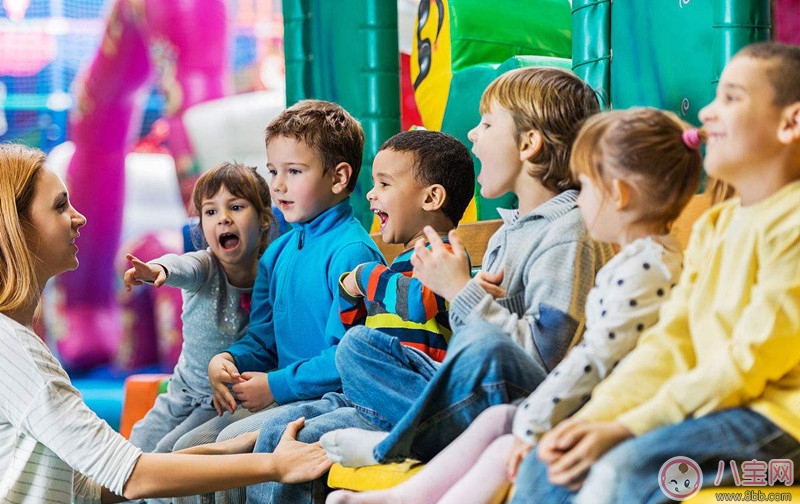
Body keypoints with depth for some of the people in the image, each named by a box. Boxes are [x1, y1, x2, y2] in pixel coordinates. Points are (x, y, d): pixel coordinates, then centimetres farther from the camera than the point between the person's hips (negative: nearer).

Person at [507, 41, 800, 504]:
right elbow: (670, 343, 10)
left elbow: (747, 365, -18)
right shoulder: (714, 226, 16)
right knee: (548, 466, -4)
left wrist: (626, 428, -19)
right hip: (716, 405, 9)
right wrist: (594, 418, -6)